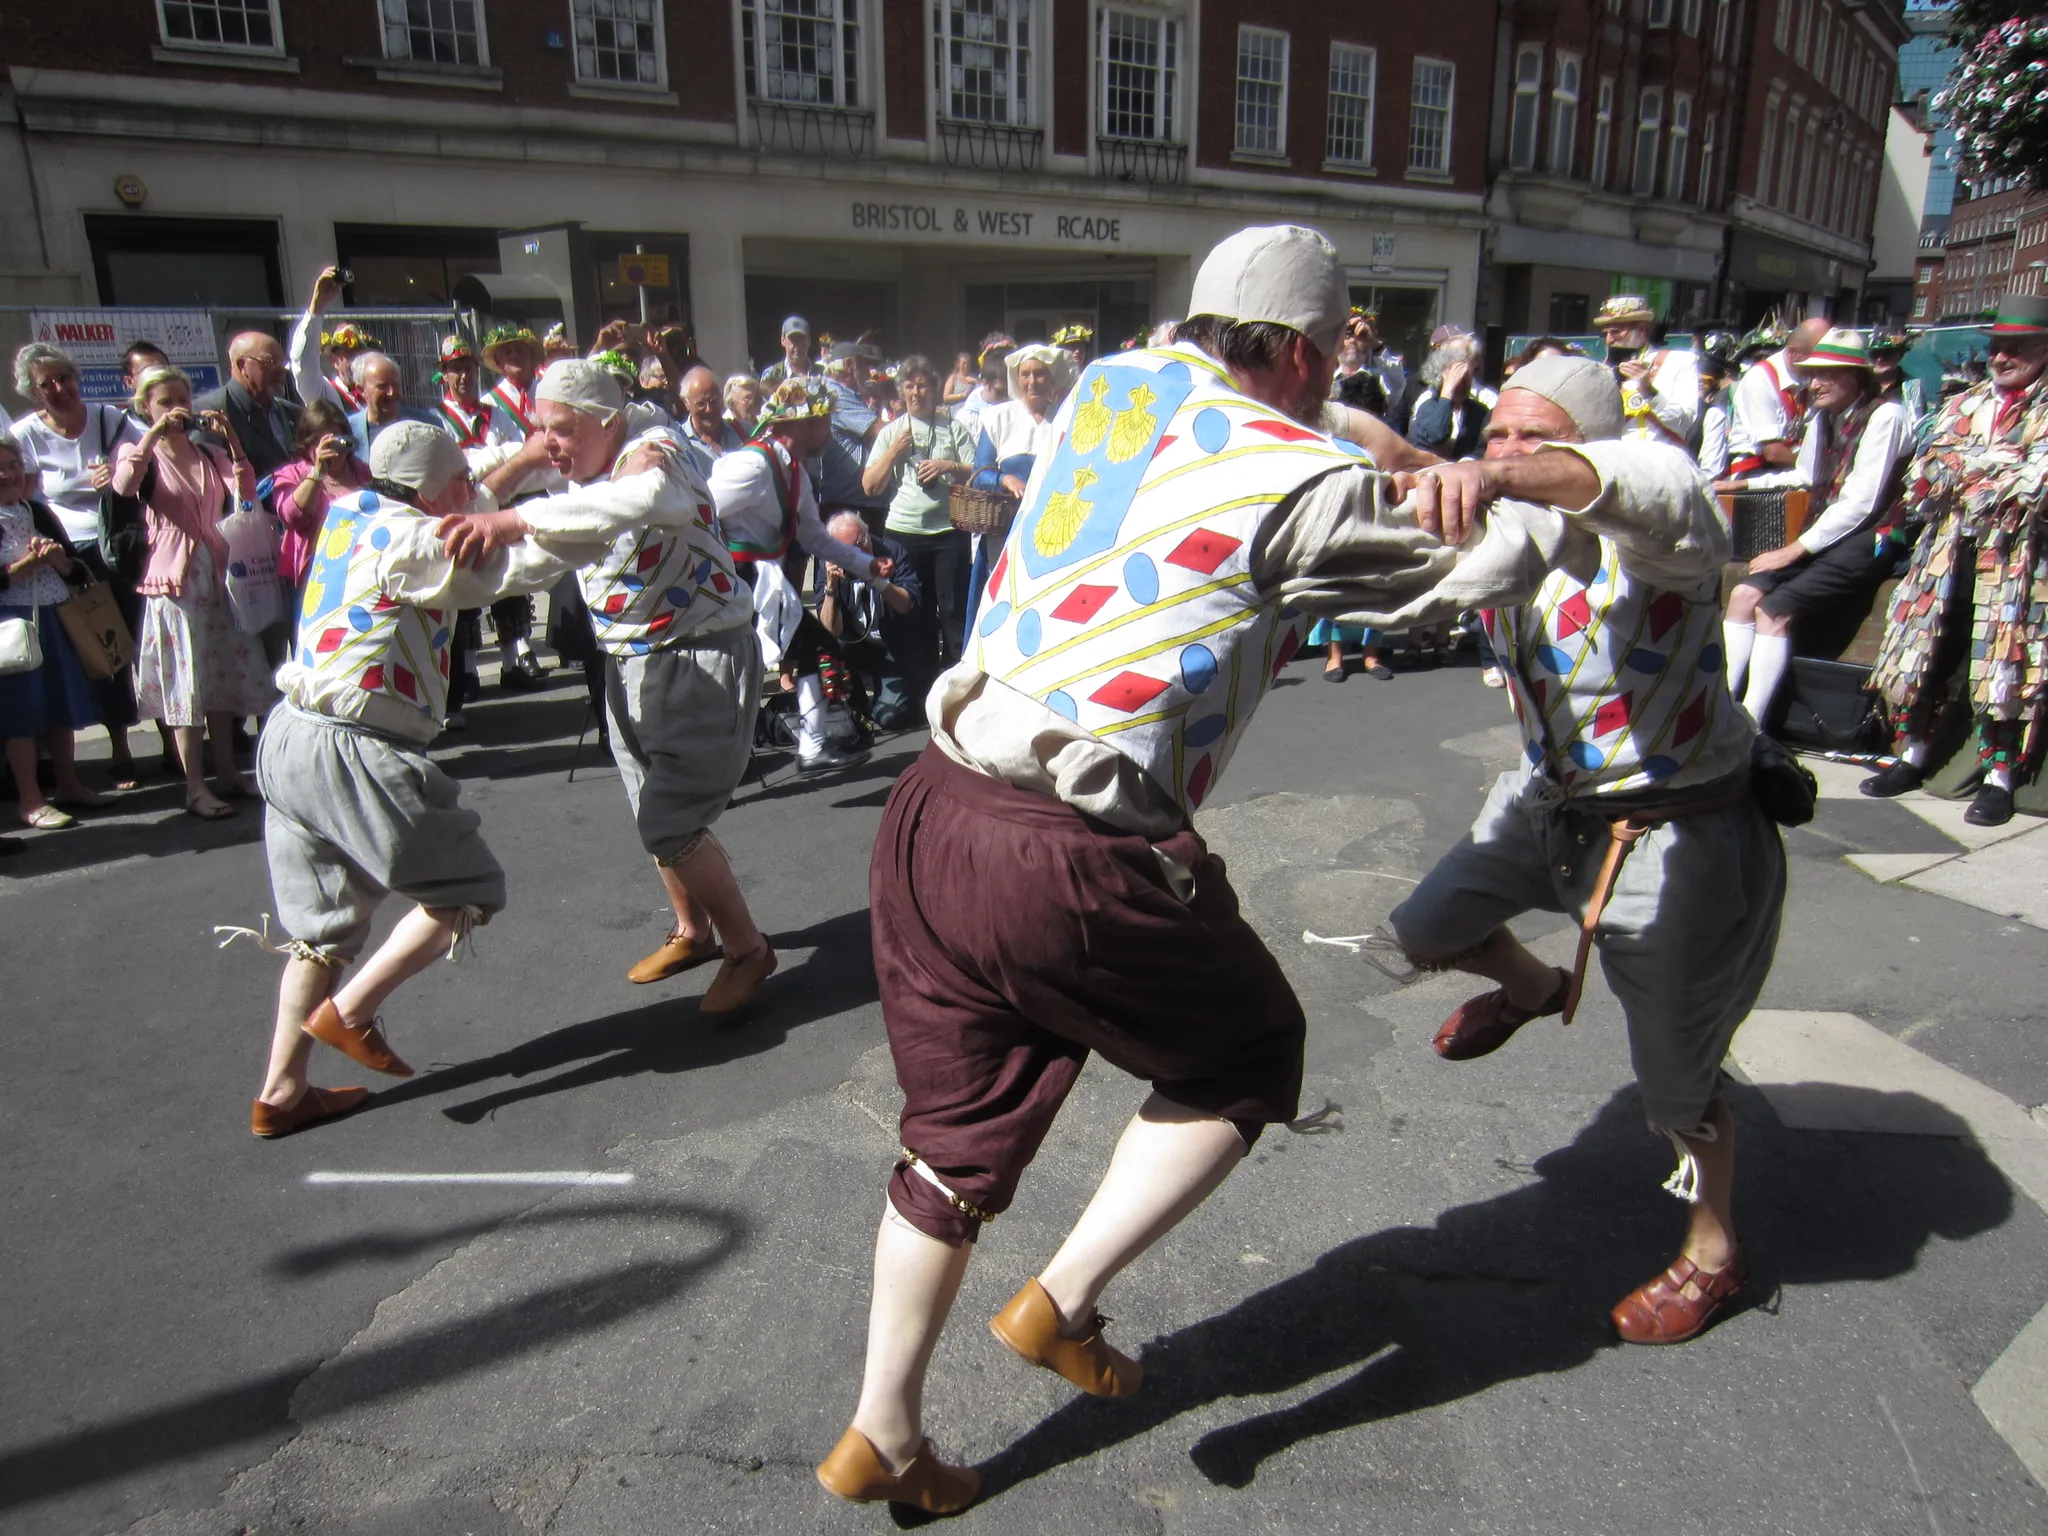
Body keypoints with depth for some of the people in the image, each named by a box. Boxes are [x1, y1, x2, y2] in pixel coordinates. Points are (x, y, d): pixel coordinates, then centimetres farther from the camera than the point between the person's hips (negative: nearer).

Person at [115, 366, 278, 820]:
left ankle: (227, 771, 20)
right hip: (173, 578, -4)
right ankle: (195, 786, 2)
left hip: (217, 574, 4)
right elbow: (122, 487, -22)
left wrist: (231, 439, -16)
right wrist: (155, 434, -23)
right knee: (184, 683, -3)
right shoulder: (141, 454, 1)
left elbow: (246, 492, -7)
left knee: (223, 677, 9)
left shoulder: (210, 453, 11)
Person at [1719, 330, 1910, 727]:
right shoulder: (1823, 417, 14)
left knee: (1775, 608, -25)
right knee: (1745, 593, -13)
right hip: (1827, 531, 8)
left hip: (1869, 539, -8)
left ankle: (1749, 727, -26)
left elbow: (1861, 503, -17)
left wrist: (1797, 549, -17)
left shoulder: (1884, 416, -11)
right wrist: (1745, 484, 25)